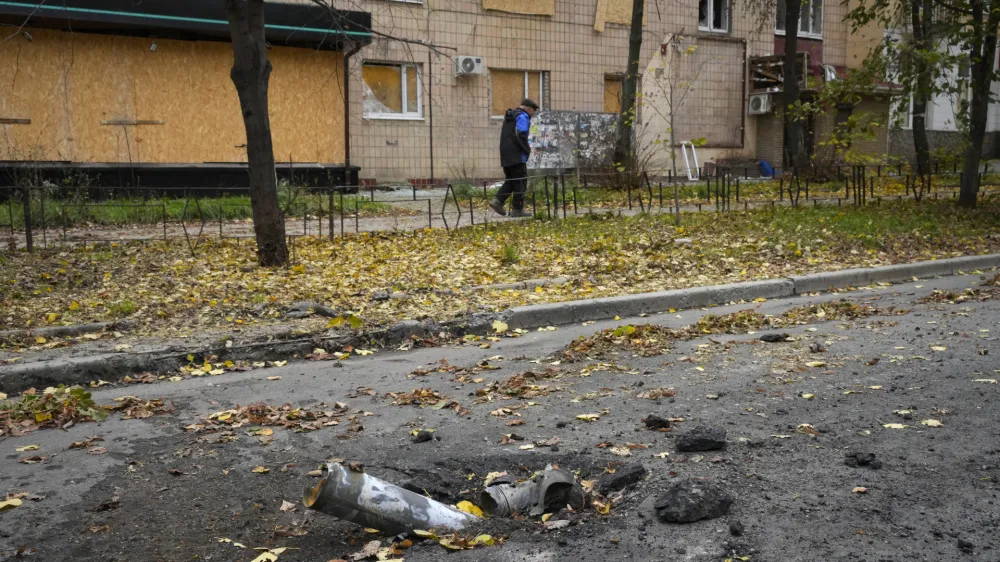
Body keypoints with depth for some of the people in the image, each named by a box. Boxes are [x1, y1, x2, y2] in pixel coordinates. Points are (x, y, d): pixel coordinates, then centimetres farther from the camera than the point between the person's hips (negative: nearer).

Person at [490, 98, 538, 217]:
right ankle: (517, 209, 0)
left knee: (511, 180, 15)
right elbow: (520, 135, -22)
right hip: (517, 156, -9)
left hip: (505, 155, 9)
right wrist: (527, 149, -10)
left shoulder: (510, 117, 21)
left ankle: (498, 200, -2)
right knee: (521, 181, -1)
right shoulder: (522, 117, -8)